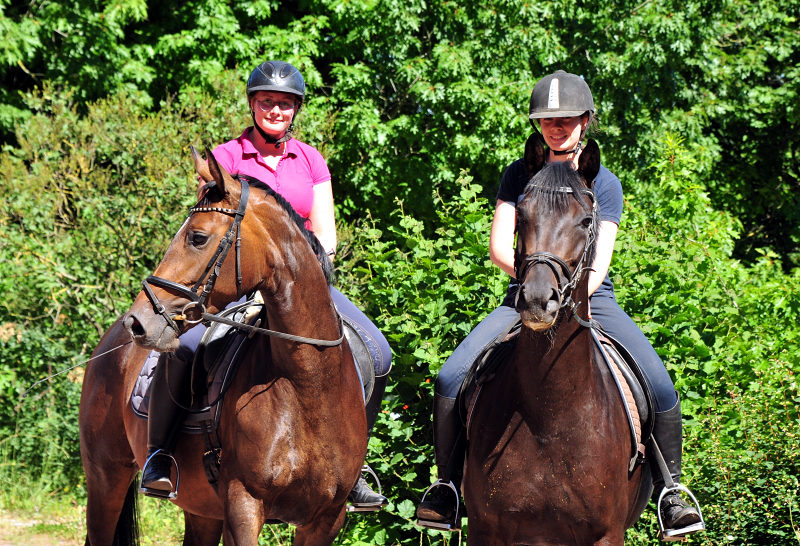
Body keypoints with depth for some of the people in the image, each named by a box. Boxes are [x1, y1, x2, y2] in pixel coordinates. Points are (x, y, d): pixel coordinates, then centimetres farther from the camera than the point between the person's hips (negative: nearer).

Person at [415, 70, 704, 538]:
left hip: (591, 299, -1)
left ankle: (670, 490, -3)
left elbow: (598, 262, -6)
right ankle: (447, 487, -3)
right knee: (451, 379, -20)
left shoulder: (604, 183, 4)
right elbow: (499, 248, 0)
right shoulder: (520, 176, 8)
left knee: (660, 387, -22)